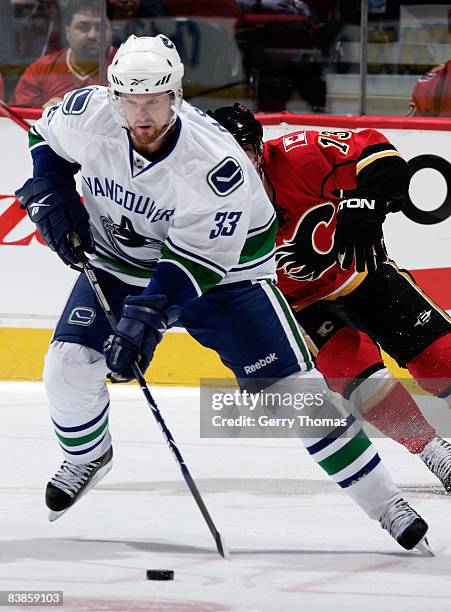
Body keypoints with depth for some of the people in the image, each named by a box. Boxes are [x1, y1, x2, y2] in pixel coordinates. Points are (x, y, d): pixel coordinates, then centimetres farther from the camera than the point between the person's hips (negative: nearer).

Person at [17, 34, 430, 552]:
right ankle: (87, 455, 21)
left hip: (222, 271, -4)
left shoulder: (216, 163, -34)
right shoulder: (87, 116, -21)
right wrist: (49, 194, -10)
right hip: (120, 261, 4)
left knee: (290, 387, -11)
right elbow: (46, 136, 4)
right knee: (69, 364, -12)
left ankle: (384, 503, -3)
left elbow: (195, 260, -31)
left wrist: (147, 314, -40)